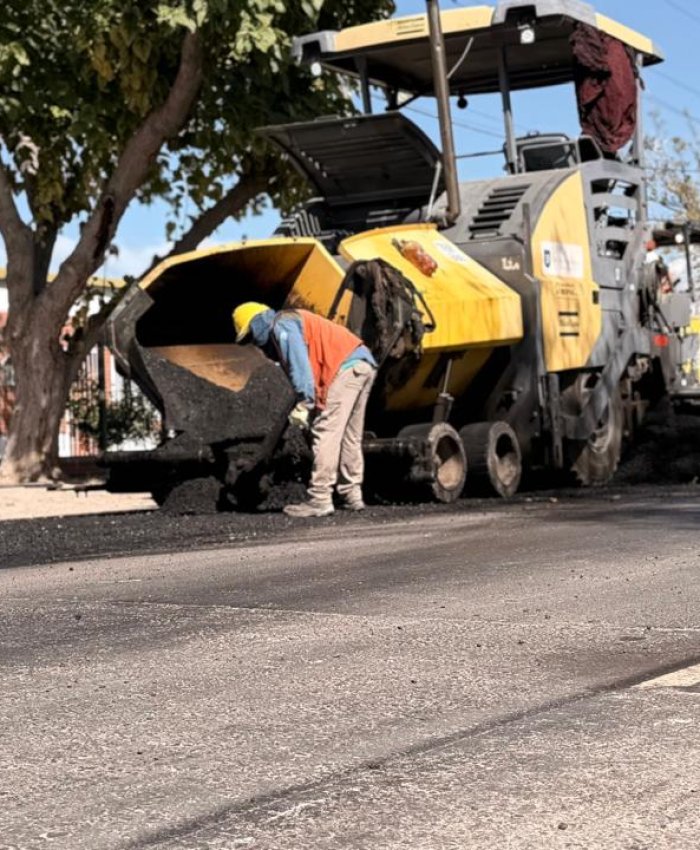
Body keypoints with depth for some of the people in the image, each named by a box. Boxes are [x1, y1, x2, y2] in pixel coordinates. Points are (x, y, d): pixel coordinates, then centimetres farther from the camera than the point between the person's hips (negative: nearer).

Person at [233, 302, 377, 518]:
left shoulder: (282, 326, -1)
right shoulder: (294, 321, 30)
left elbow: (300, 363, -14)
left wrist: (304, 403, -16)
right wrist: (312, 403, 16)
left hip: (346, 368, -10)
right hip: (365, 364, 10)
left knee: (326, 434, -10)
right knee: (350, 437, 16)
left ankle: (319, 500, -12)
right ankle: (351, 495, 19)